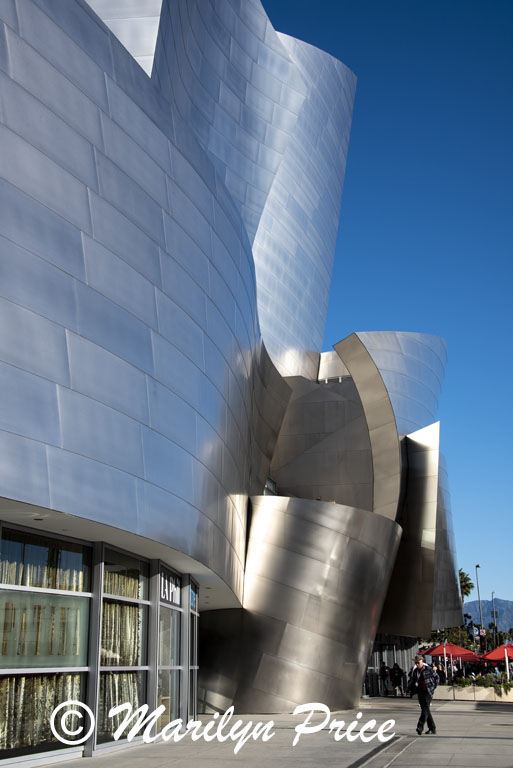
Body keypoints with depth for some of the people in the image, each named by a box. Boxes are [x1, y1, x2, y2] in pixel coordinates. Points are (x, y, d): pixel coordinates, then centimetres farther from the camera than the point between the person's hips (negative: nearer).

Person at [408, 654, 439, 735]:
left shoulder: (428, 669, -8)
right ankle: (432, 728, 19)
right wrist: (412, 691, 8)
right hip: (420, 692, 7)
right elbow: (412, 682, 19)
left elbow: (436, 677, 3)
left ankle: (420, 727, -18)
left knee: (425, 709, -14)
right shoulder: (415, 671, 9)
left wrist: (434, 687, 0)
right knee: (425, 710, 10)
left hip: (428, 692, -6)